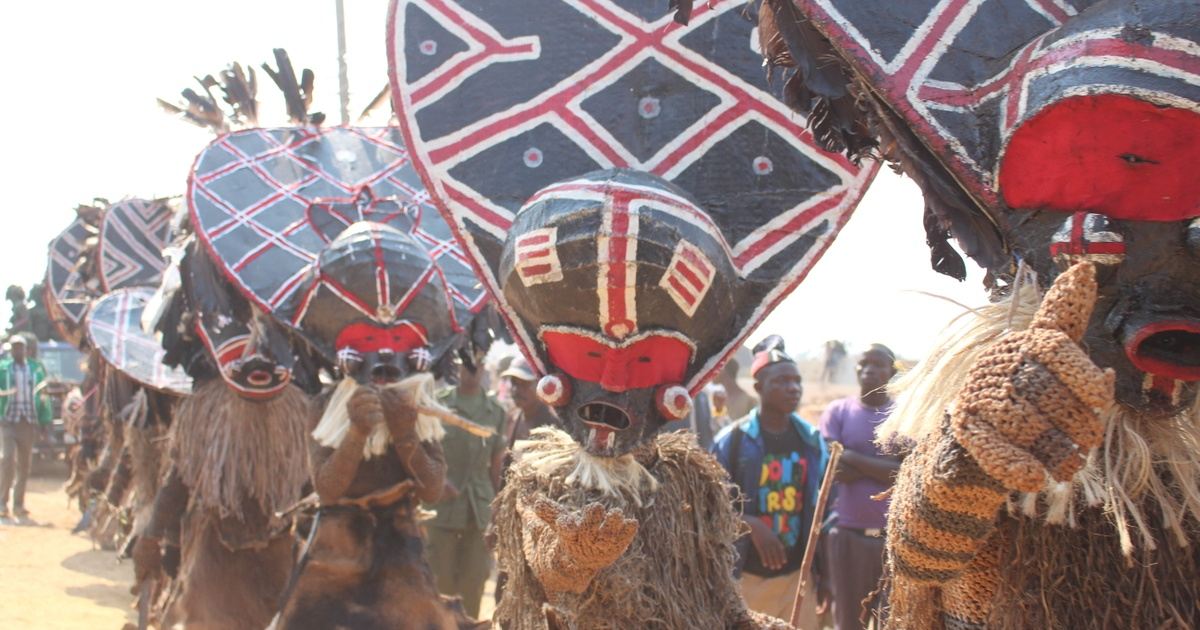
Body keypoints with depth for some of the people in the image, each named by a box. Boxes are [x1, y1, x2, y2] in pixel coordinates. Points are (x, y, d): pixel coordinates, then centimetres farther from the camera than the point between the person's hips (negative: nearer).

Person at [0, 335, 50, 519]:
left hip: (29, 421, 3)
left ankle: (18, 505, 14)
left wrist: (45, 420, 8)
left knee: (24, 465, 6)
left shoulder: (36, 368, 10)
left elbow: (44, 394, 12)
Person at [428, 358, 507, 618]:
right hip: (444, 505, -2)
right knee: (441, 579, 1)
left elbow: (496, 463, 12)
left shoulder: (496, 411, 8)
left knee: (474, 580, 6)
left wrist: (496, 505, 11)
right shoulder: (439, 405, -1)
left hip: (480, 509, 3)